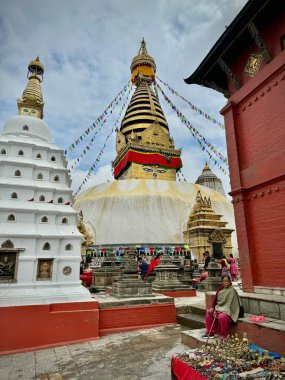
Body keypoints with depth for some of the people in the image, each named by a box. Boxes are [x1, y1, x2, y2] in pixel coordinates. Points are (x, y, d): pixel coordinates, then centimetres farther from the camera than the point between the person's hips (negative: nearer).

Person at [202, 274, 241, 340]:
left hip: (228, 310, -8)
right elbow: (215, 298, 7)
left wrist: (220, 311, -23)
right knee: (209, 313, -1)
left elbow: (229, 303, -20)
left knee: (222, 317, -34)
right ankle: (211, 332, 9)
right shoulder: (221, 288, 4)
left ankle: (224, 336, -16)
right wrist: (212, 308, -3)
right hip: (219, 308, 8)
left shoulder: (232, 290, -17)